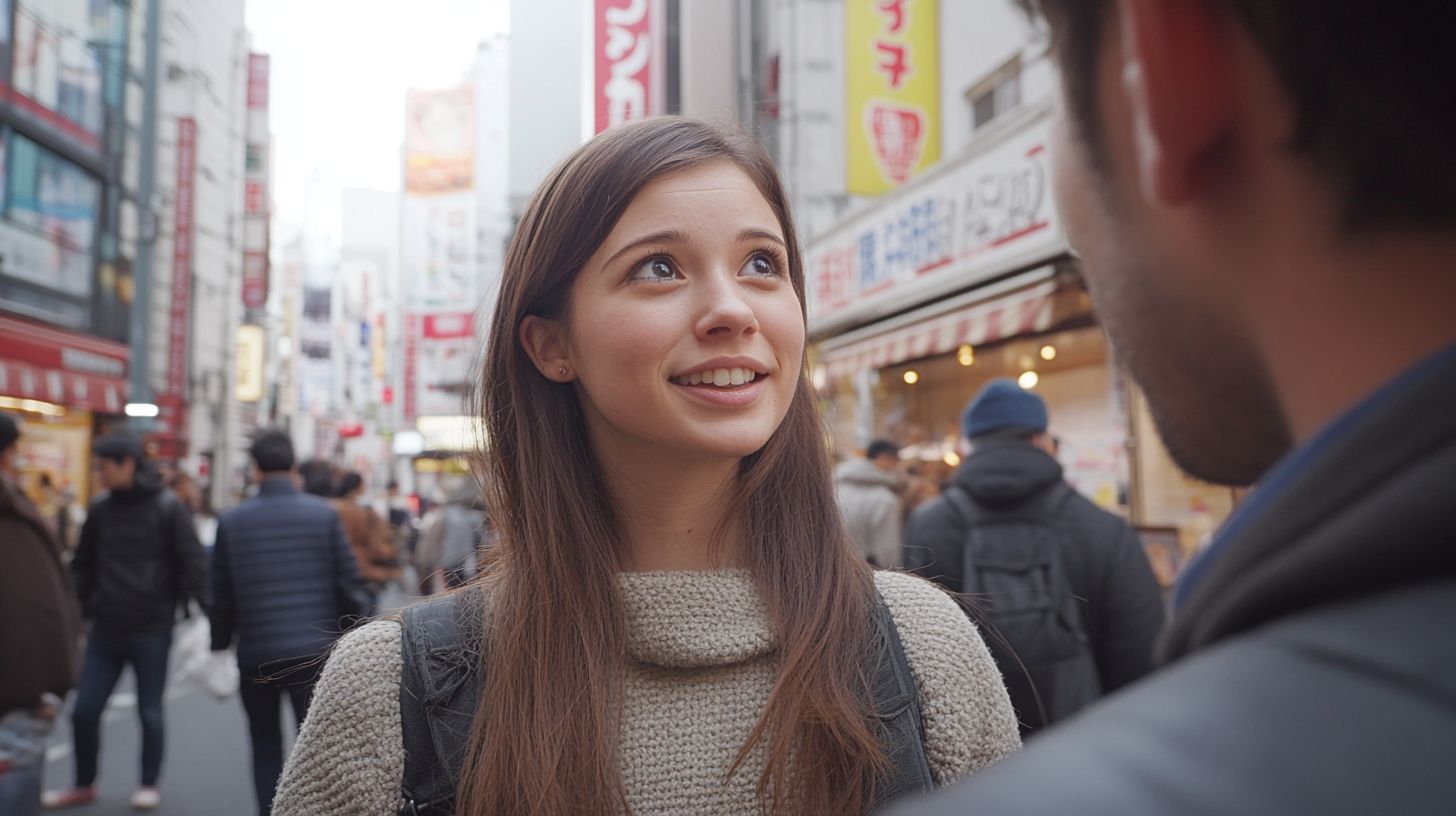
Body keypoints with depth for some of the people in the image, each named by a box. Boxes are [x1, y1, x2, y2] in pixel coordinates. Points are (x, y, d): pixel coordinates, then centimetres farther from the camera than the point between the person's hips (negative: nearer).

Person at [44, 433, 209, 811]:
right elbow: (83, 567, 14)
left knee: (150, 712, 6)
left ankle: (149, 786, 23)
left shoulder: (168, 508, -7)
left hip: (152, 630, -4)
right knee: (84, 711, 7)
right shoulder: (100, 510, 6)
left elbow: (192, 563, -10)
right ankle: (84, 784, 27)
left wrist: (205, 610, -19)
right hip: (104, 630, 4)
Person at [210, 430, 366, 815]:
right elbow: (348, 585, -2)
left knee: (266, 747, 16)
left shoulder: (231, 521, -1)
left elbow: (221, 596, 4)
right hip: (313, 652, -1)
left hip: (255, 654, 1)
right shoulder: (324, 515, -4)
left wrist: (219, 645, 16)